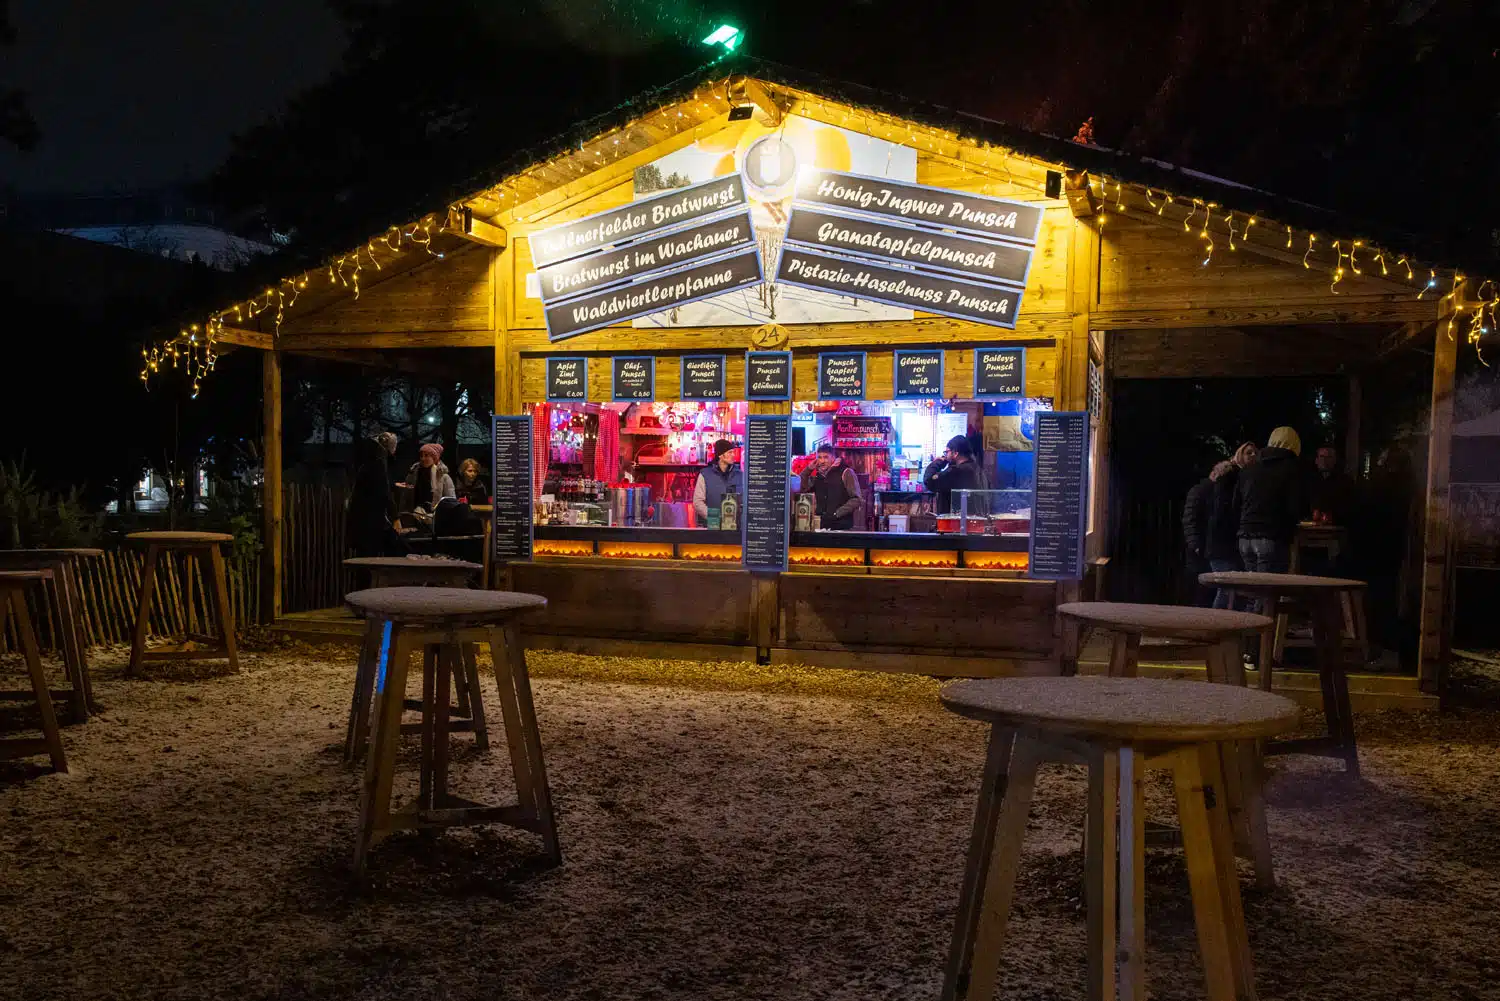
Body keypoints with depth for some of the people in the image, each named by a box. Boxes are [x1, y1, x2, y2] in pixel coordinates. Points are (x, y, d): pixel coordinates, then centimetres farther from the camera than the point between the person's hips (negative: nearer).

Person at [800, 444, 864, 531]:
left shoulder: (845, 473, -3)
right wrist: (808, 469, 7)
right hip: (822, 526, 5)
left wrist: (837, 513, -15)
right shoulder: (817, 476, 16)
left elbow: (856, 500, -8)